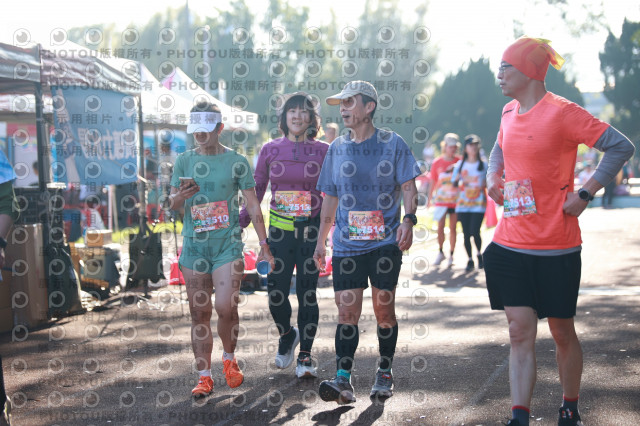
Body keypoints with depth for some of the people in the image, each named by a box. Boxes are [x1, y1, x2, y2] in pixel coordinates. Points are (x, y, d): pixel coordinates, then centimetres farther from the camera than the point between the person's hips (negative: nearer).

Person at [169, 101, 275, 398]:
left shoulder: (236, 162, 2)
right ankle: (204, 376, 11)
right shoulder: (184, 161, 8)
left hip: (228, 244, -2)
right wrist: (180, 197, -15)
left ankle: (229, 358, 17)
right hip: (194, 246, 2)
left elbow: (253, 206, 5)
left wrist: (264, 245, 2)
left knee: (226, 307, -11)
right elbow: (172, 204, 9)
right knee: (199, 312, 2)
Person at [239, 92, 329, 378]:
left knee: (307, 293, 1)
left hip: (311, 228, -1)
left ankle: (305, 355, 12)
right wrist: (239, 223, 1)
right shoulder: (270, 150, 5)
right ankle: (287, 335, 29)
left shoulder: (323, 151, 2)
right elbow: (256, 191, 9)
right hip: (280, 229, 1)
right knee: (276, 293, -2)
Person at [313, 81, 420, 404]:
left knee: (384, 310, 3)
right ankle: (343, 380, -6)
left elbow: (408, 186, 0)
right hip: (347, 245, 3)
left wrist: (408, 219, -18)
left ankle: (385, 374, 19)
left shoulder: (392, 143, 1)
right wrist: (320, 240, 15)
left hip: (385, 243, -2)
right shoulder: (337, 148, 11)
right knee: (347, 311, -5)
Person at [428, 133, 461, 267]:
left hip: (456, 200, 0)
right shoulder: (437, 163, 2)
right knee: (440, 227, -2)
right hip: (441, 200, 0)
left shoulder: (459, 162, 1)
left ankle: (451, 255, 11)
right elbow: (433, 182, 8)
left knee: (453, 228, 3)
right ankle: (440, 253, 15)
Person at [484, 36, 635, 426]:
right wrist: (493, 175, 11)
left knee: (562, 332, 10)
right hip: (510, 245, 5)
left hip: (555, 249, -5)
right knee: (520, 333, 1)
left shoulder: (562, 112, -13)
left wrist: (585, 194, -15)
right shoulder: (510, 112, 9)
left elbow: (621, 147, -13)